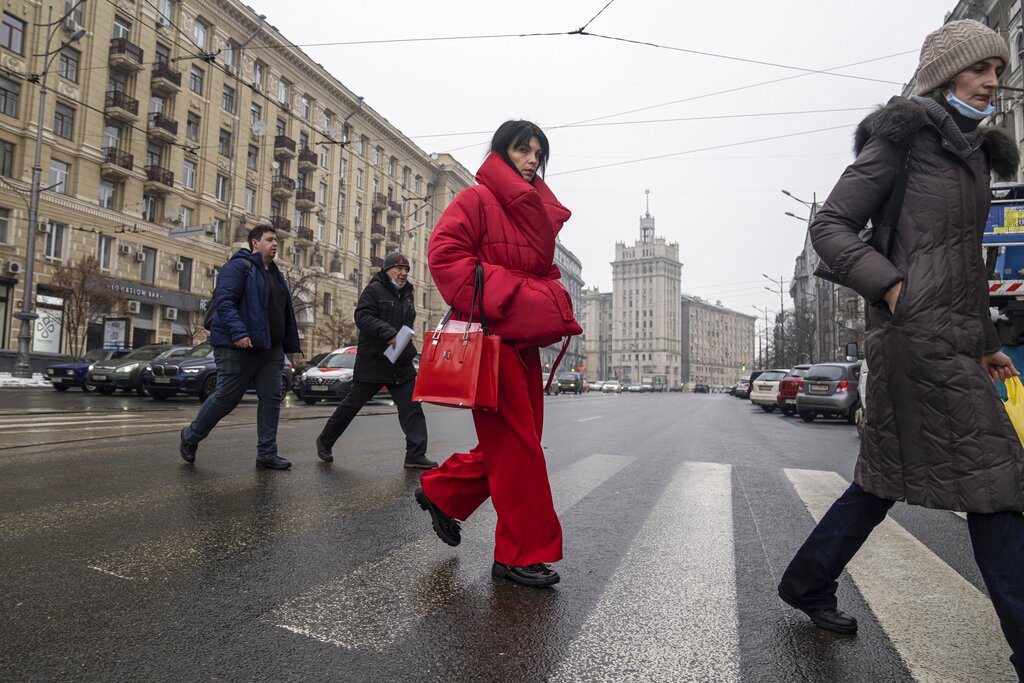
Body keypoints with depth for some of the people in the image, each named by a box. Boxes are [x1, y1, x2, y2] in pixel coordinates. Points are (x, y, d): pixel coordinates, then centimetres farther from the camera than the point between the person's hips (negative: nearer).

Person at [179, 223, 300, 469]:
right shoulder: (238, 266, -6)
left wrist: (289, 345, 17)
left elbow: (285, 313, 22)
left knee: (272, 398, 2)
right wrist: (238, 332, -29)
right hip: (239, 348, -8)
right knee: (226, 397, 1)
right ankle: (191, 436, 26)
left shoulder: (275, 274, 20)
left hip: (271, 349, 8)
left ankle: (267, 454, 8)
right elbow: (224, 301, -18)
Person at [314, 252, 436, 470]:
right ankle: (325, 441, 26)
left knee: (412, 407, -3)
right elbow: (362, 317, -19)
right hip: (372, 361, -6)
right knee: (352, 404, 6)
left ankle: (416, 455, -1)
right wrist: (388, 333, -29)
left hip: (401, 364, 6)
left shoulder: (407, 295, 18)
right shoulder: (374, 290, -6)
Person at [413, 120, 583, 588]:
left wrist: (555, 311, 10)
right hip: (490, 338, -8)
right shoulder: (477, 199, -2)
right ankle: (523, 553, 8)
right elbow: (443, 253, -14)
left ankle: (441, 492, 30)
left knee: (513, 443, 10)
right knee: (515, 444, -6)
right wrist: (495, 300, -18)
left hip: (524, 341, 9)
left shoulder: (540, 214, 22)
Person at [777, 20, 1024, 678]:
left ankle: (807, 584, 26)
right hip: (920, 333, -9)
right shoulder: (902, 136, -1)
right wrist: (891, 287, -20)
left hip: (953, 335, 9)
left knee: (887, 476, 12)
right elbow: (831, 225, -9)